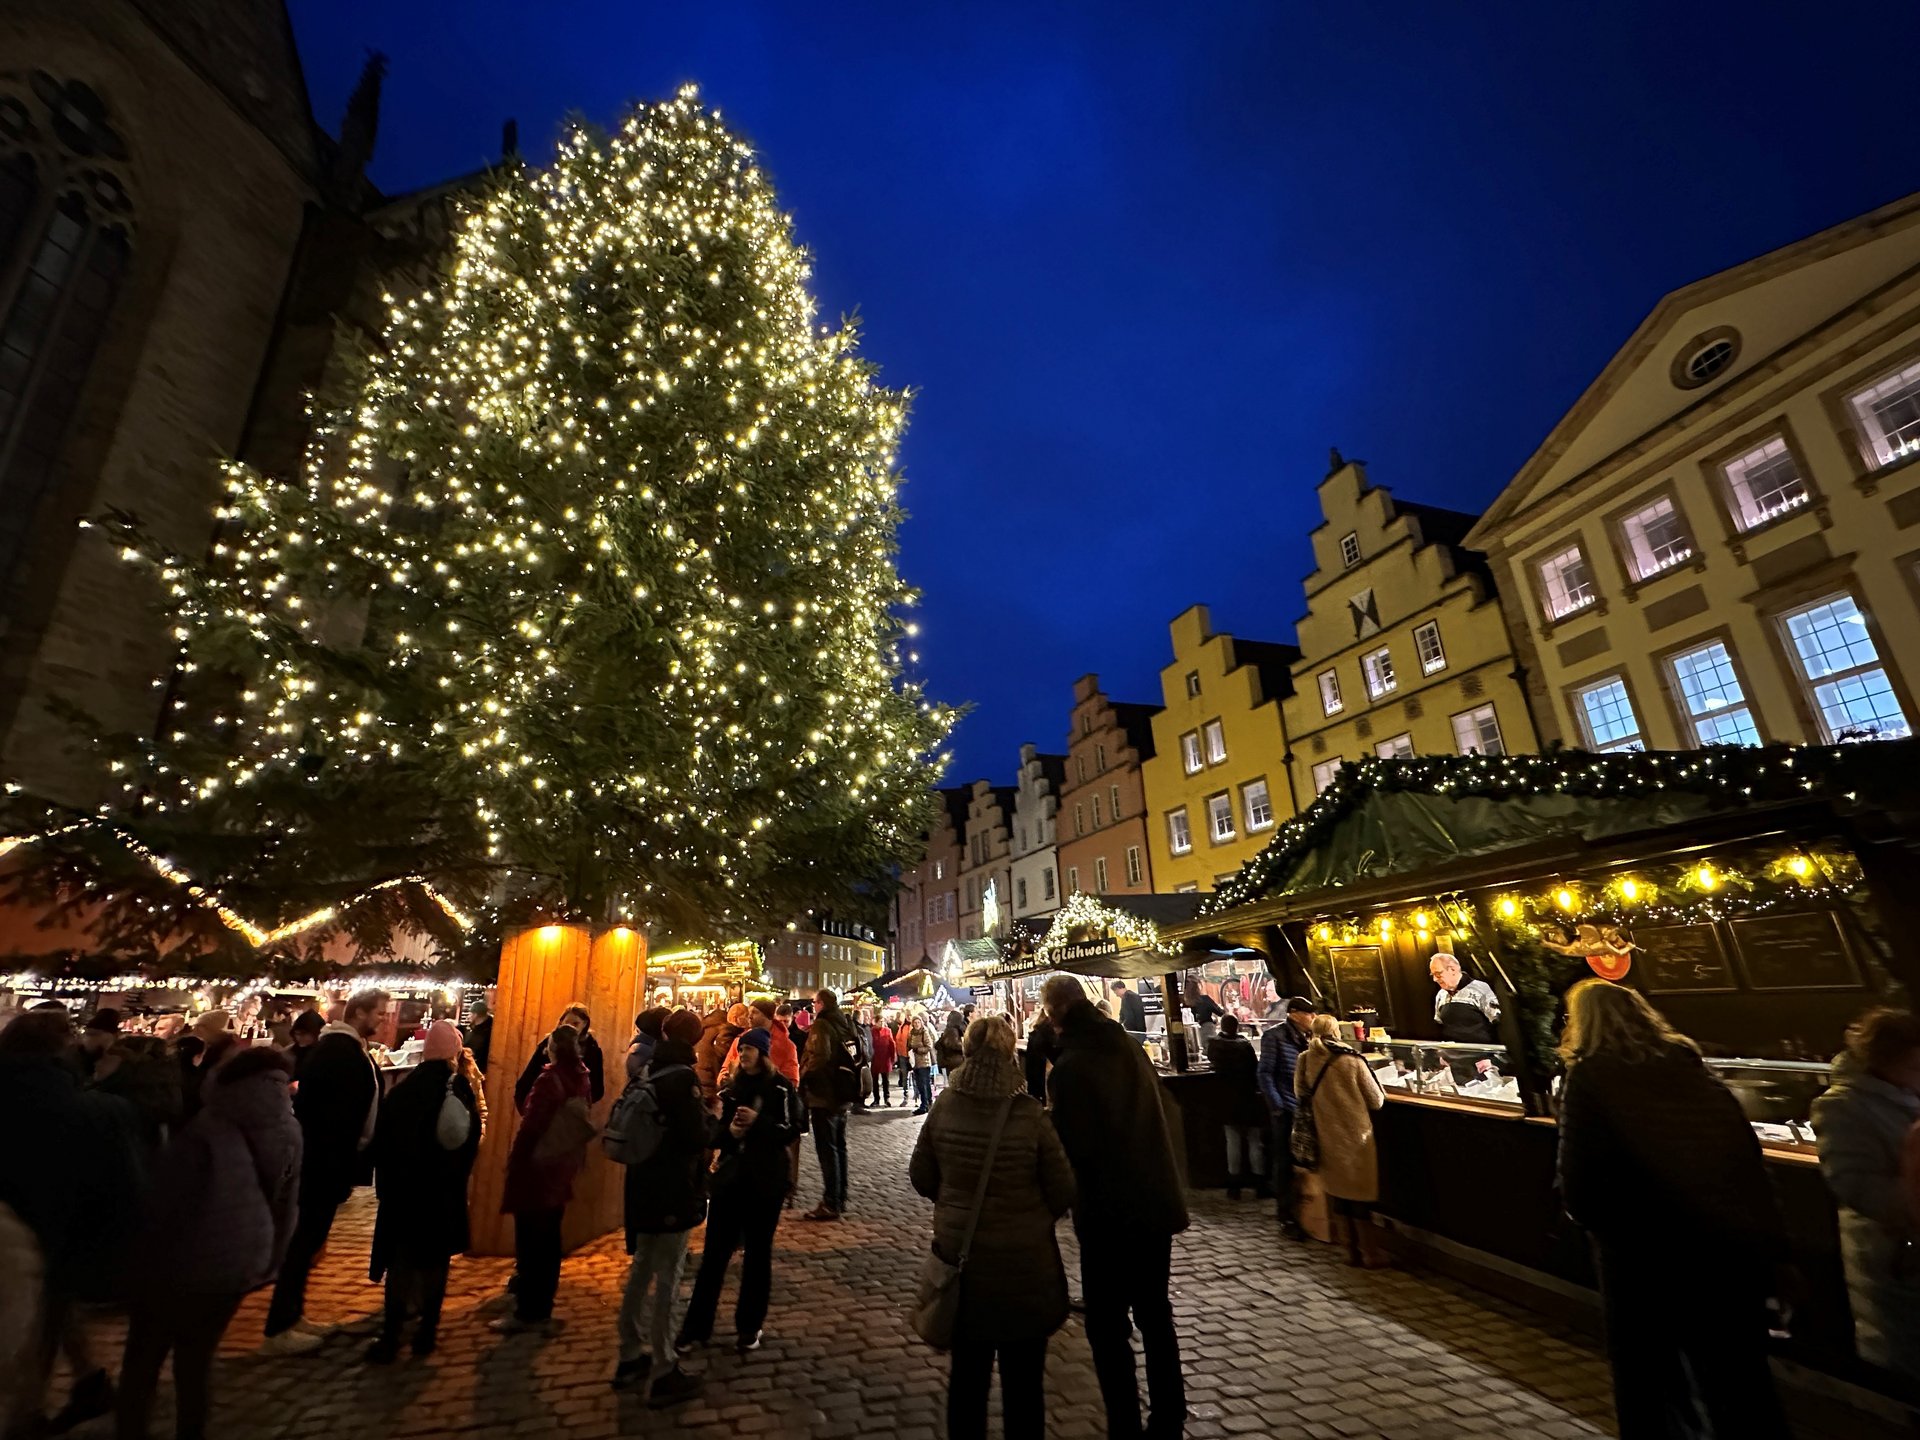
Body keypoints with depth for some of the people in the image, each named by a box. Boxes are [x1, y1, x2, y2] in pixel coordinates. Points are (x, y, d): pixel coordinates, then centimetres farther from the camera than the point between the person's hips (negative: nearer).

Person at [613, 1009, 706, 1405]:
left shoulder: (648, 1075, 5)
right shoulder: (683, 1078, -21)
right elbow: (696, 1136, -23)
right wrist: (709, 1116, -5)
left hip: (643, 1186, 8)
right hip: (674, 1191, -8)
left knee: (641, 1272, 21)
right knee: (667, 1281, 3)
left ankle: (631, 1357, 34)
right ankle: (662, 1374, 12)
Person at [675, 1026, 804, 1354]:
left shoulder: (782, 1088, -7)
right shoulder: (732, 1087, 5)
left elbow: (791, 1130, -13)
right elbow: (715, 1132, 7)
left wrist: (757, 1121, -23)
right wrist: (729, 1131, -15)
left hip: (765, 1180, -3)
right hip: (729, 1176, 3)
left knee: (758, 1254, 12)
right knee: (714, 1253, 7)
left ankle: (750, 1326, 27)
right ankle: (696, 1326, 22)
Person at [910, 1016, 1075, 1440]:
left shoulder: (944, 1106, -13)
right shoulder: (1028, 1113, -22)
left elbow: (920, 1175, 0)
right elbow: (1063, 1191, -11)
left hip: (960, 1255, 3)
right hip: (1023, 1262, -2)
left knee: (967, 1371, 22)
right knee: (1023, 1379, 17)